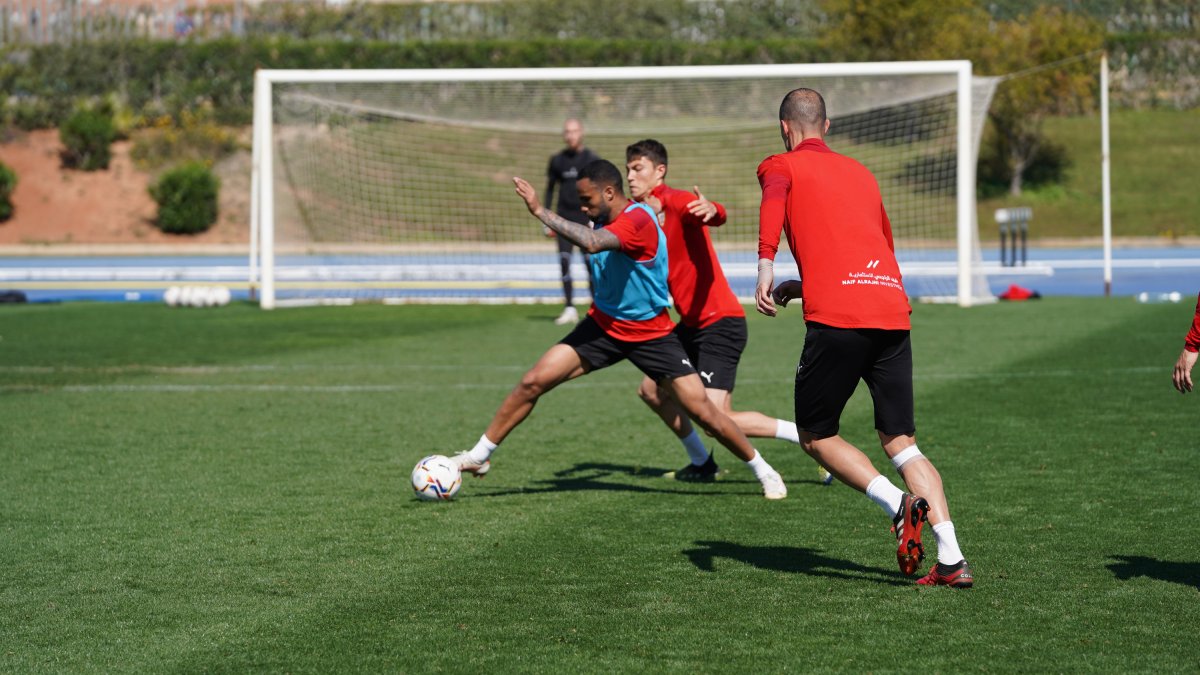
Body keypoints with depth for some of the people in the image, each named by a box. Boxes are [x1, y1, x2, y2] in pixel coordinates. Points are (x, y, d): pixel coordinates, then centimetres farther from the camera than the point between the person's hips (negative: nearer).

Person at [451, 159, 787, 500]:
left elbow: (592, 242, -43)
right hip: (604, 325, 6)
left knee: (702, 410, -7)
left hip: (651, 334, -6)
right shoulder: (606, 221, -2)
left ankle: (763, 471, 12)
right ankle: (479, 456, 5)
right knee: (533, 382, -7)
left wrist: (541, 211, -39)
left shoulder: (638, 220, -26)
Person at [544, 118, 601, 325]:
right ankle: (569, 309, -1)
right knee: (564, 261, -6)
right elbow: (550, 189, 14)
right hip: (564, 218, 3)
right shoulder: (557, 160, 8)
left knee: (590, 262, -5)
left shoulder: (592, 160, 0)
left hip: (585, 217, -3)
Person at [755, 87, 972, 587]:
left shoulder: (780, 166, 13)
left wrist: (766, 268, -25)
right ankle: (952, 559, -7)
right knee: (901, 443, 9)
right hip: (893, 308, 5)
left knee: (816, 437, 10)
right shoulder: (860, 172, 29)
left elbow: (773, 198, -12)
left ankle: (899, 505, -14)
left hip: (836, 317, -5)